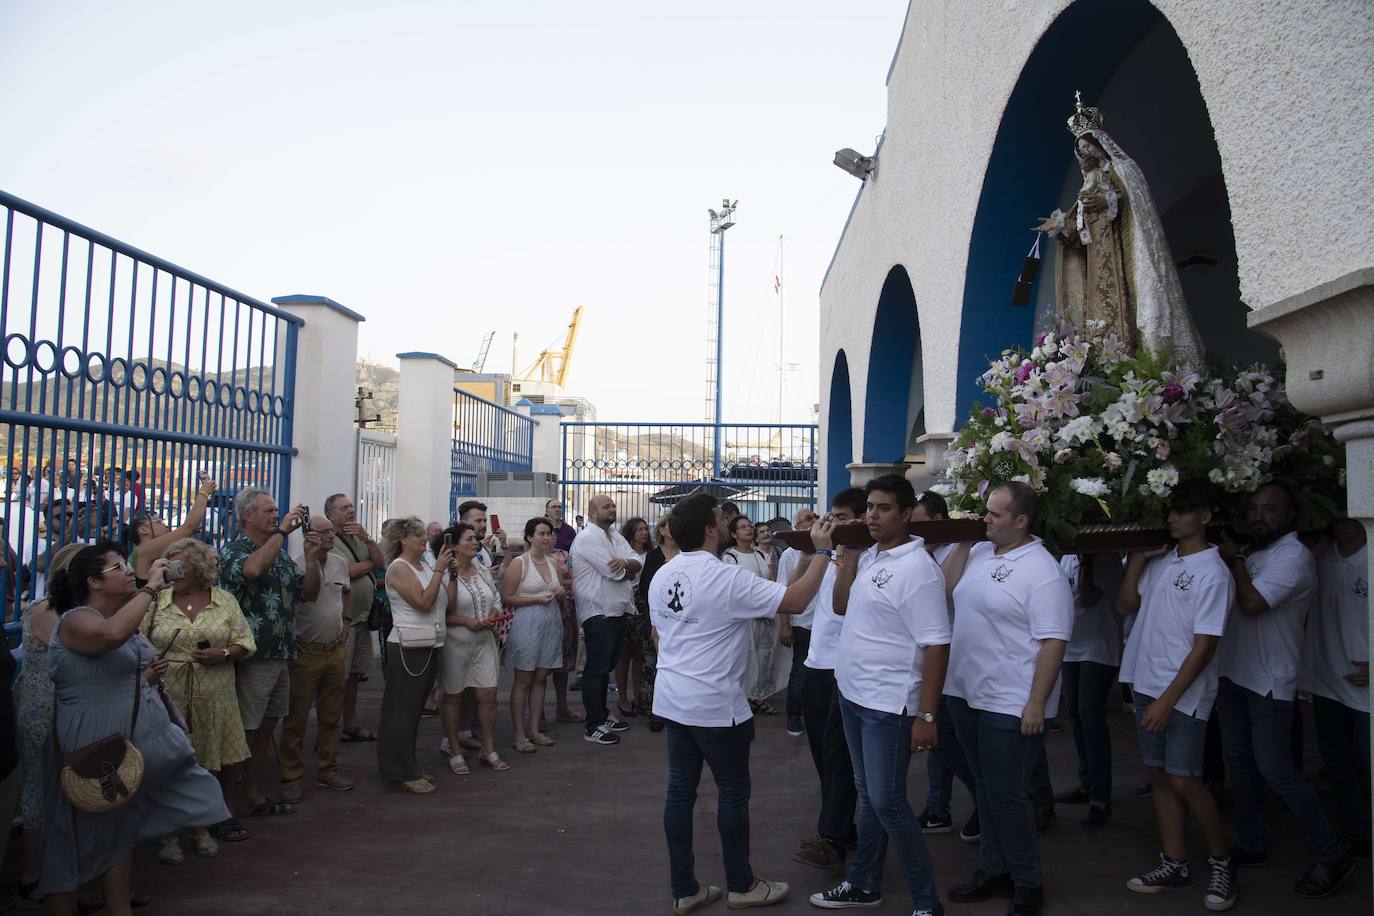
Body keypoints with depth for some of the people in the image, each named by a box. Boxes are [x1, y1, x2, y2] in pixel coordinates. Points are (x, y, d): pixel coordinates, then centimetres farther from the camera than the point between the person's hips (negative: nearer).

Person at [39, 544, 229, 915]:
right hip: (97, 751, -9)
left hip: (134, 743, 9)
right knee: (80, 839, 5)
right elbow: (112, 634, -40)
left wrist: (147, 674, 7)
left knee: (120, 832, 16)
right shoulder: (76, 620, -15)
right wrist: (150, 588, -30)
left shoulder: (120, 617, 13)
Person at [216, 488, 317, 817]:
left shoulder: (281, 554, 15)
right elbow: (253, 569, -32)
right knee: (244, 730, -3)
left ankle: (253, 794, 25)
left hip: (281, 655, 8)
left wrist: (312, 557, -1)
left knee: (266, 727, 14)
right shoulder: (232, 550, -8)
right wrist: (283, 530, -25)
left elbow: (309, 593, 13)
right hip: (252, 656, -8)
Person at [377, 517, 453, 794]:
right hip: (408, 647, -8)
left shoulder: (425, 567, 13)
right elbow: (423, 603, -19)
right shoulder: (398, 568, -10)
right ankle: (403, 772, 6)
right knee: (403, 710, -1)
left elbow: (448, 604, 8)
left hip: (431, 645, 8)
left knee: (415, 709, 15)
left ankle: (409, 767, 24)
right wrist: (439, 570, -17)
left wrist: (452, 572, 1)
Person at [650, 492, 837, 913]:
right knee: (733, 792, 9)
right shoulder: (728, 578, -19)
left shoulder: (662, 576, 5)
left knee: (680, 790, 11)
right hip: (716, 705, -7)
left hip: (672, 700, 7)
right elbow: (797, 601, -19)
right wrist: (821, 551, -10)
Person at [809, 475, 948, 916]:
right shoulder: (869, 557, 7)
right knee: (867, 795, 18)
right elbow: (841, 606, 15)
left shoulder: (917, 569, -18)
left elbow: (936, 646, -19)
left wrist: (926, 716, -21)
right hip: (853, 695, 8)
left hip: (888, 705, -8)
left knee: (887, 802, -2)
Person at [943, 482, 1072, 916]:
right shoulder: (979, 553, 7)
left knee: (1005, 794, 0)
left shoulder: (1043, 572, -17)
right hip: (967, 694, 8)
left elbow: (1053, 642, -19)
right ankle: (993, 871, 33)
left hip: (1010, 705, -8)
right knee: (984, 787, 18)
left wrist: (1037, 704, -21)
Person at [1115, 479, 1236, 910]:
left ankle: (1221, 863, 17)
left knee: (1184, 780, -4)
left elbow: (1204, 646, -15)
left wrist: (1168, 700, -18)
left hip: (1184, 693, -7)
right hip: (1146, 684, 7)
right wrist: (1137, 559, 0)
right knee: (1159, 776, 11)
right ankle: (1174, 865, 22)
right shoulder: (1160, 561, 8)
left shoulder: (1212, 573, -13)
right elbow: (1125, 605, 10)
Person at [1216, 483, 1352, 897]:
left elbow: (1251, 603, -25)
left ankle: (1331, 857, 8)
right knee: (1239, 762, 13)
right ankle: (1251, 846, 25)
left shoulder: (1294, 556, -15)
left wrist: (1235, 559, -12)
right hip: (1235, 673, 8)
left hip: (1269, 680, -8)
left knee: (1275, 770, -6)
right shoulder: (1252, 555, 12)